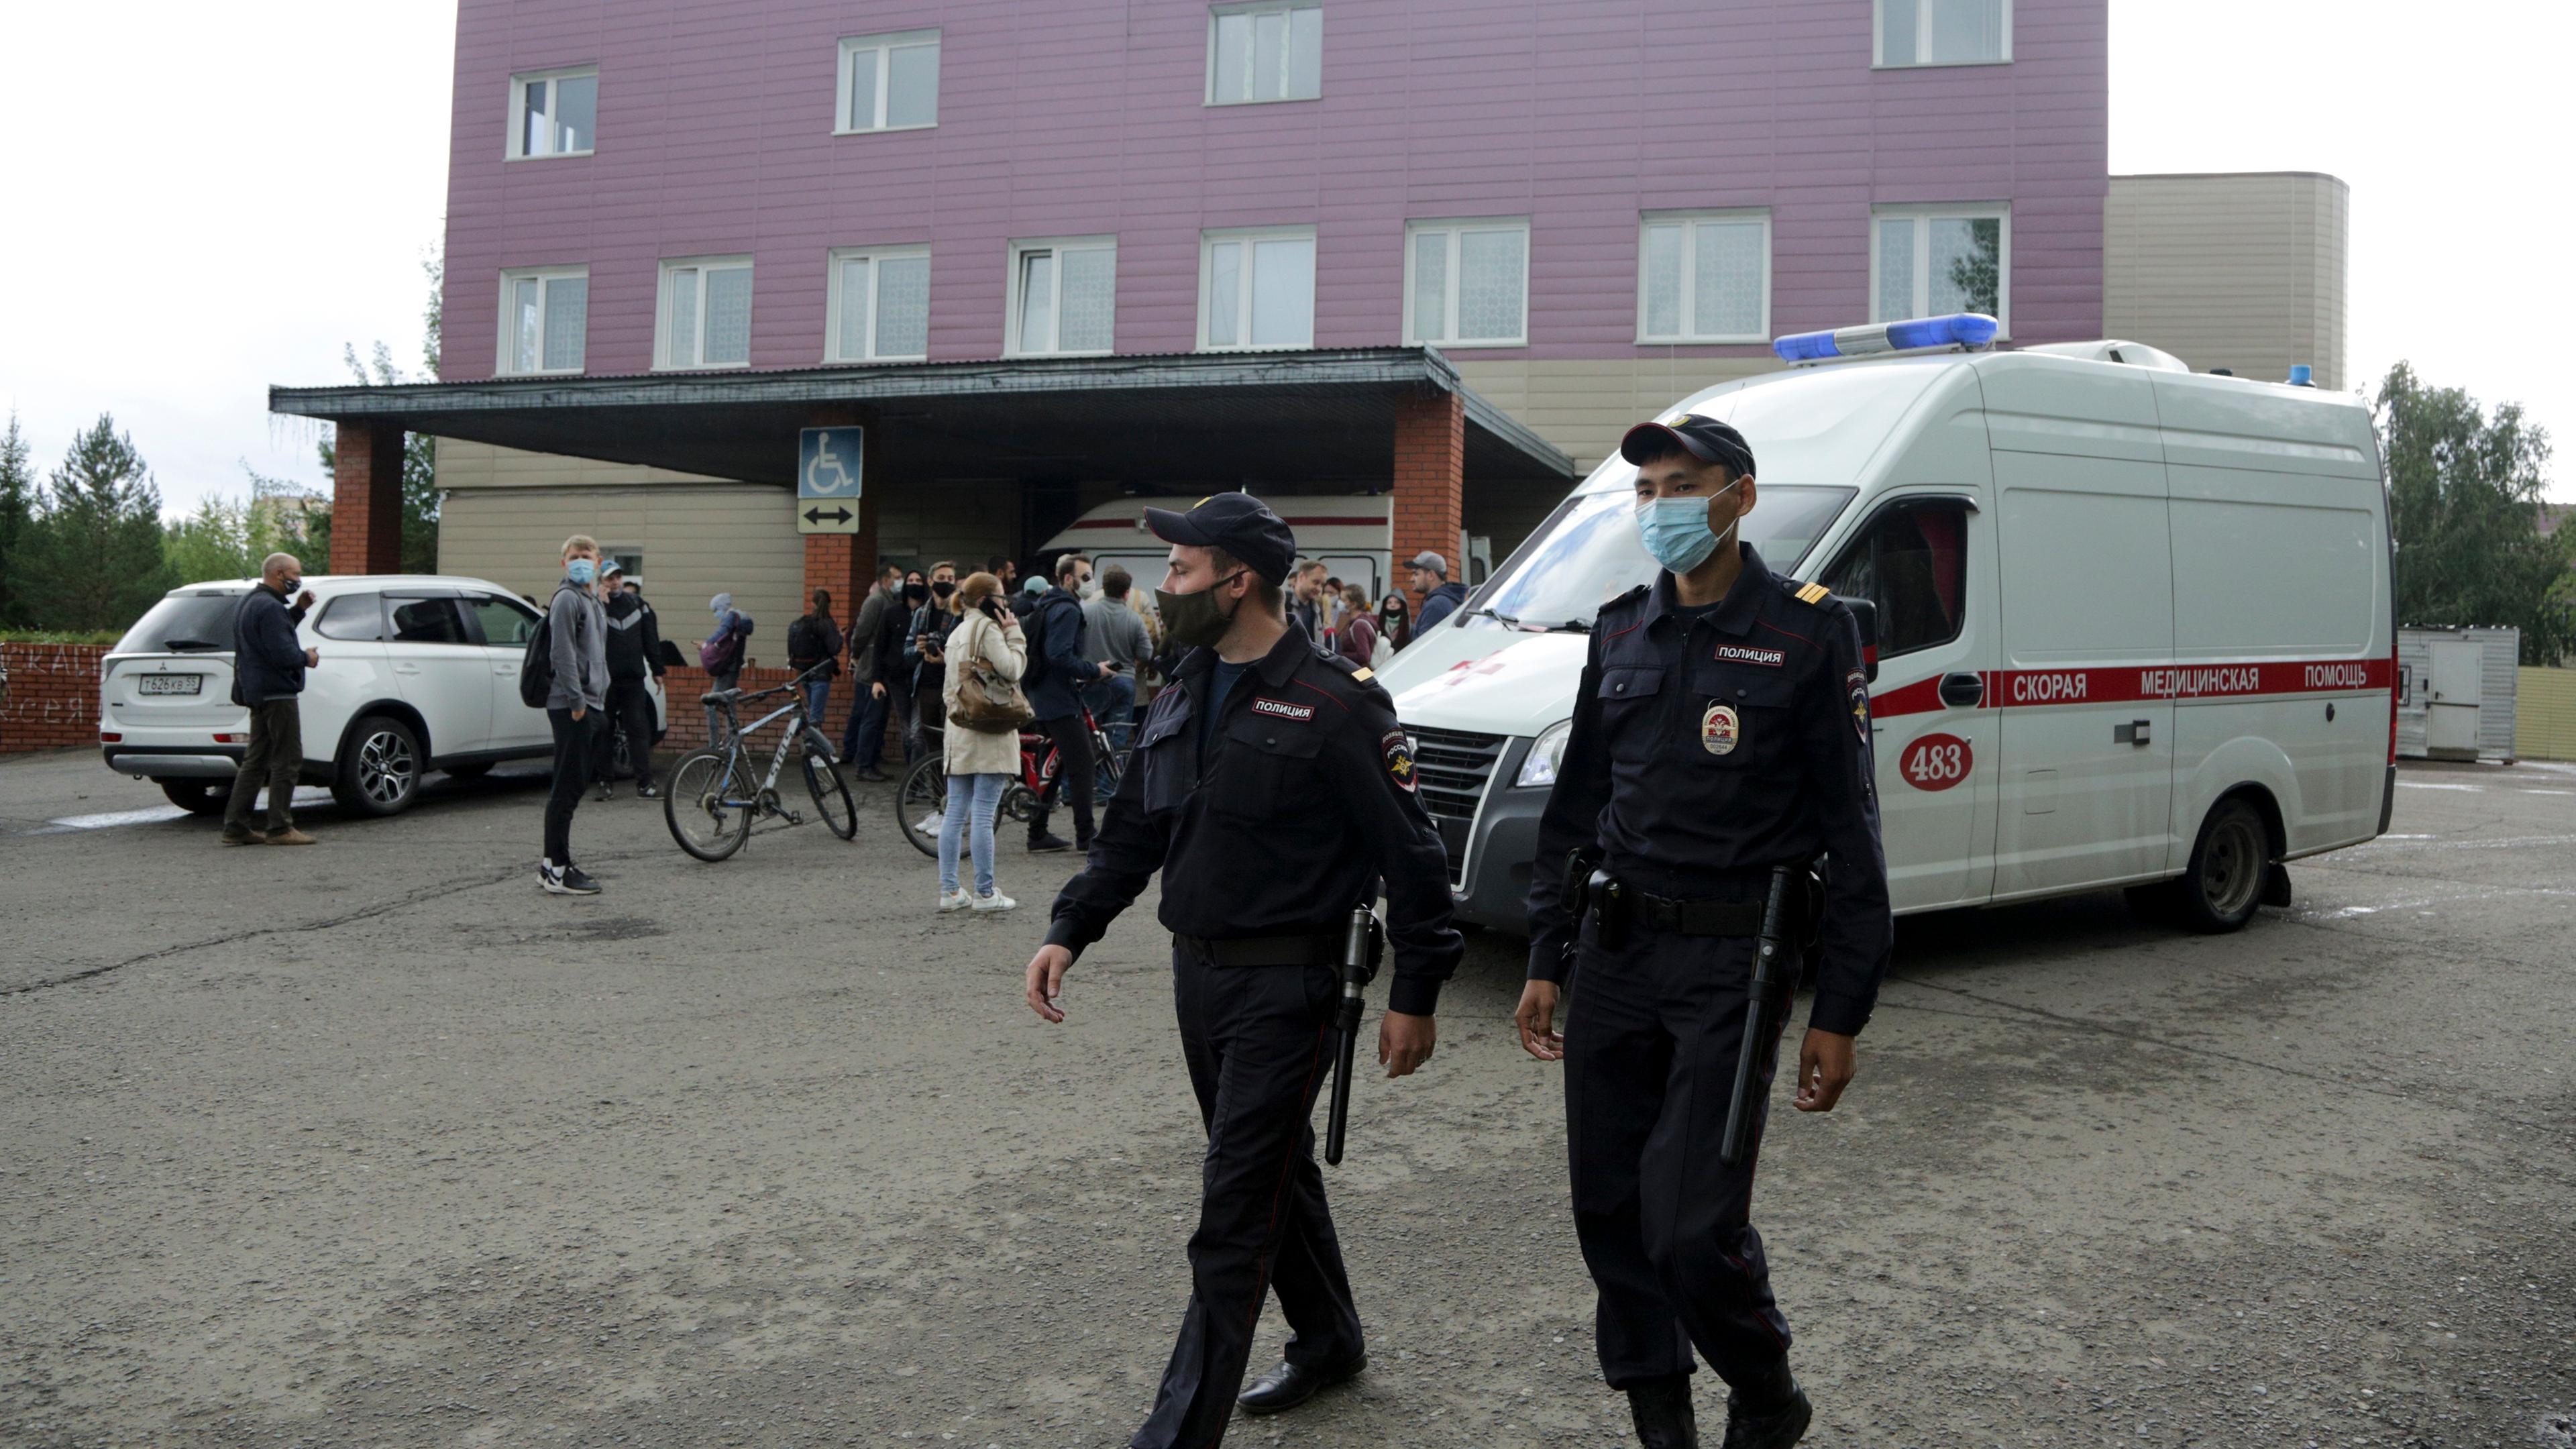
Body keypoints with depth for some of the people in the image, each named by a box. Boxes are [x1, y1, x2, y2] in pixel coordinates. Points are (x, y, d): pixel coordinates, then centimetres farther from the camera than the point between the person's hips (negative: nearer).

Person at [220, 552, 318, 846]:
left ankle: (235, 827, 12)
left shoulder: (250, 602, 17)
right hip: (276, 693, -10)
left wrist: (298, 610, 12)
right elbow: (282, 654, -24)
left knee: (255, 761, 12)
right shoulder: (269, 607, -17)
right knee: (287, 761, -4)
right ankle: (280, 828, -2)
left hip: (257, 694, 10)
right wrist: (306, 658, -5)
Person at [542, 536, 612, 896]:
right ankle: (556, 869, -5)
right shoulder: (567, 599, -9)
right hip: (572, 707, -10)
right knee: (567, 789, -8)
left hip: (589, 706, 10)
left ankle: (553, 864, 20)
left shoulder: (593, 602, 21)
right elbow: (562, 653, -17)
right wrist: (577, 700, -20)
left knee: (572, 787, 13)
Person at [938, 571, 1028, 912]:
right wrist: (1014, 635, -7)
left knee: (955, 814, 8)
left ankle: (949, 891, 9)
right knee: (983, 814, -6)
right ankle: (985, 893, -2)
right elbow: (1011, 669, -18)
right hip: (989, 732, -8)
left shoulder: (957, 634, 19)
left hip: (958, 733, 8)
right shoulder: (988, 629, -9)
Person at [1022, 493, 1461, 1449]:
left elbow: (1408, 855, -13)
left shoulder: (1334, 706, -14)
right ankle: (1329, 1344, 39)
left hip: (1285, 984, -8)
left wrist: (1416, 994, -13)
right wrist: (1069, 931, 4)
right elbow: (1133, 833, 15)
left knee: (1236, 1208, -6)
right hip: (1198, 973, 8)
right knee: (1276, 1170, 21)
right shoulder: (1183, 697, 9)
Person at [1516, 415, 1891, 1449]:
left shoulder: (1808, 632, -5)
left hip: (1729, 959, -5)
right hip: (1613, 954, 6)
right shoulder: (1622, 630, 11)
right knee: (1609, 1210, 9)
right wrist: (1546, 962, 12)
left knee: (1692, 1229, -7)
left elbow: (1849, 831, -6)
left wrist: (1839, 1014, -9)